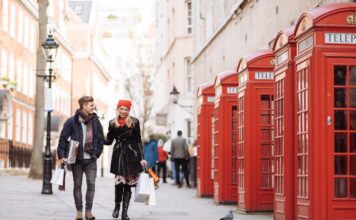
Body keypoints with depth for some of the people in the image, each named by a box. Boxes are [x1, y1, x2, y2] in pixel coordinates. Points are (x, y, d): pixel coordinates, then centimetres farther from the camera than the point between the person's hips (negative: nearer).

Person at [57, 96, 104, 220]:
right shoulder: (72, 121, -4)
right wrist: (61, 155, -8)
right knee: (77, 186, 5)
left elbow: (101, 139, 12)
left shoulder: (95, 121, 5)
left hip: (91, 159, 2)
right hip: (76, 159, -2)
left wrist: (97, 153, 4)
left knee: (91, 184, -4)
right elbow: (63, 138, -2)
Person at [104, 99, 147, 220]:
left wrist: (142, 158, -2)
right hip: (118, 155, 1)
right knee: (119, 182, -8)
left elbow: (138, 141, 3)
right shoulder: (112, 123, 9)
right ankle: (117, 206, 16)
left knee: (128, 184, -2)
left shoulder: (134, 122, 3)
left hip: (131, 155, -1)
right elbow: (109, 141, 11)